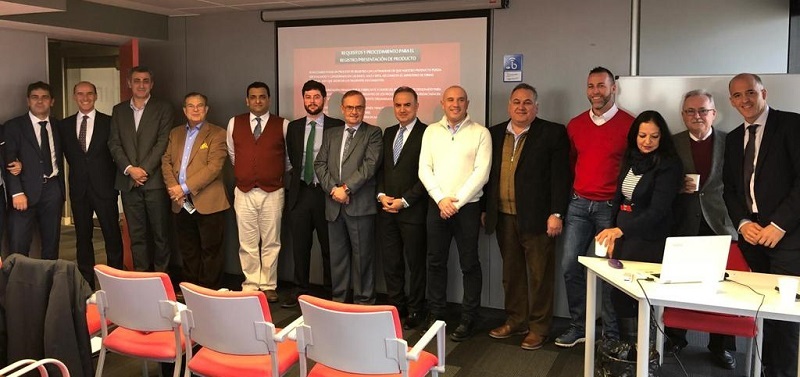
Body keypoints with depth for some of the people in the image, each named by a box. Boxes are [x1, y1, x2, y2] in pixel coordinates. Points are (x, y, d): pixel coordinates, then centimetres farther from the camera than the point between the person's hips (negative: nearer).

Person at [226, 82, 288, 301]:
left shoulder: (283, 125, 0)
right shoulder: (234, 123, 6)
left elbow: (290, 157, 10)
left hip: (273, 193, -1)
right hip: (244, 192, 2)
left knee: (271, 243, 6)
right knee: (247, 244, 6)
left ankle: (269, 286, 16)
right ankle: (251, 285, 17)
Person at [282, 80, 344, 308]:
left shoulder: (337, 126, -1)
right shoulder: (294, 127, 10)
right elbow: (291, 158, 17)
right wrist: (296, 180, 8)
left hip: (325, 192, -3)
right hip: (300, 192, 3)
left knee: (328, 245, 5)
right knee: (300, 245, 7)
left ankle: (330, 291, 16)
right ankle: (300, 290, 17)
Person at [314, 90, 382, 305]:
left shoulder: (373, 134, 2)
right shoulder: (330, 133, 16)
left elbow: (370, 165, -10)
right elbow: (320, 164, 9)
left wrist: (347, 188, -15)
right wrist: (333, 188, -7)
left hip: (360, 204, -4)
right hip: (334, 204, 4)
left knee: (362, 255, 1)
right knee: (337, 255, 11)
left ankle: (363, 300, 11)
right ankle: (338, 298, 21)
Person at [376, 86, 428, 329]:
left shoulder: (426, 134, -7)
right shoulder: (388, 133, 14)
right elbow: (381, 168, 15)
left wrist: (404, 201, -13)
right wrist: (382, 195, 0)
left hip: (413, 210, -6)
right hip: (386, 209, 6)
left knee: (415, 262, 5)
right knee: (390, 261, 10)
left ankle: (415, 310, 16)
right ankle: (396, 306, 23)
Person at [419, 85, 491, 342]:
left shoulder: (480, 133, -1)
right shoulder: (431, 131, 9)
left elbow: (481, 172, -9)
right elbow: (424, 169, 3)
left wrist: (456, 202, -13)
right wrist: (441, 199, -9)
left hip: (467, 207, -3)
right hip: (436, 206, 3)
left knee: (469, 264, 4)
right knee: (435, 262, 10)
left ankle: (468, 318, 15)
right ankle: (436, 313, 24)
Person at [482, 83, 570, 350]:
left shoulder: (553, 133, -3)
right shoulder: (495, 134, 12)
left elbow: (560, 176, -7)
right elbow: (489, 174, 14)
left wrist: (556, 213, -13)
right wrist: (485, 209, 11)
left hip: (536, 216, -5)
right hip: (504, 216, 5)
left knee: (540, 275, 3)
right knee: (511, 272, 14)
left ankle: (538, 328, 15)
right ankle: (515, 321, 27)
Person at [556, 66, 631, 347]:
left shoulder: (629, 124, -4)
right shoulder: (575, 124, 10)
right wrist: (576, 190, 14)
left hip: (611, 207, -4)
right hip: (579, 205, 4)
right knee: (570, 266, 2)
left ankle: (611, 335, 14)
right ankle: (577, 327, 17)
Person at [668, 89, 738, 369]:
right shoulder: (672, 144, 5)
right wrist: (678, 187, -12)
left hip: (719, 223, 0)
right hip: (683, 224, 1)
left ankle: (722, 345, 19)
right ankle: (675, 338, 25)